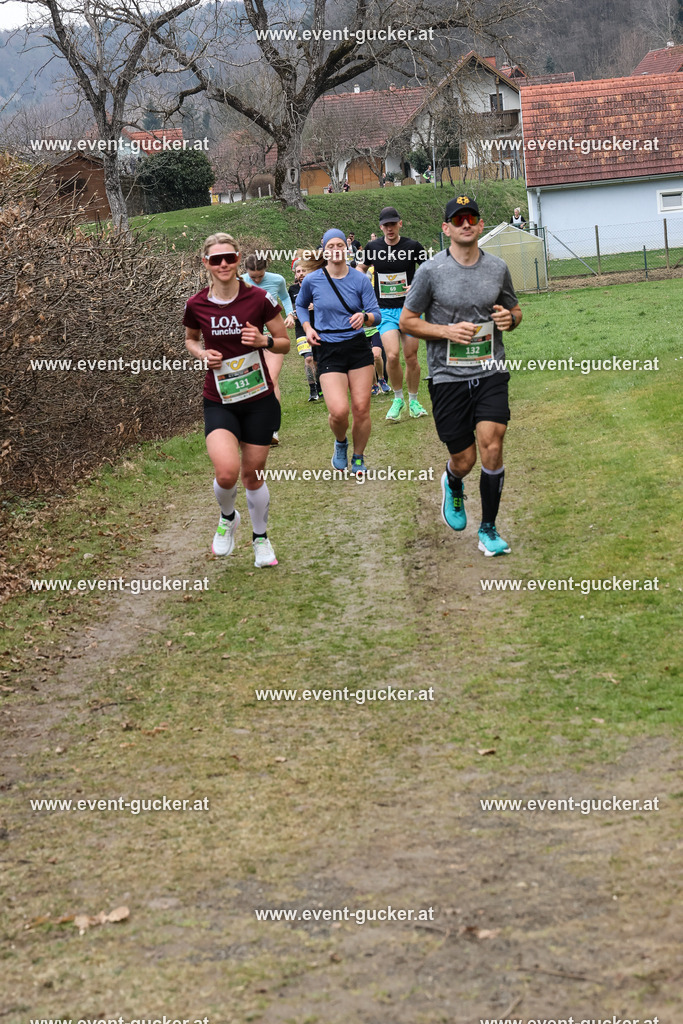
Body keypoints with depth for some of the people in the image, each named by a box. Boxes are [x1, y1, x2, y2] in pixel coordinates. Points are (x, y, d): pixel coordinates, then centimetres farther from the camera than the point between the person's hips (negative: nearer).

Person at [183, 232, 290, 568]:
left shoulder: (259, 298, -8)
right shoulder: (196, 305, -4)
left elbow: (284, 342, 2)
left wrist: (263, 341, -19)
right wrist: (202, 353, -5)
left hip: (259, 399, 0)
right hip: (219, 402, 0)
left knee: (253, 475, 8)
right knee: (226, 472, -20)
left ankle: (260, 538, 34)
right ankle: (228, 517, 14)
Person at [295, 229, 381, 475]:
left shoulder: (360, 279, -1)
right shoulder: (312, 281, 0)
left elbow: (377, 315, 0)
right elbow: (300, 305, 20)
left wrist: (364, 317, -23)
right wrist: (308, 328, 4)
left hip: (358, 348, 1)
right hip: (329, 351, -1)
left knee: (361, 409, -1)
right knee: (339, 411, -16)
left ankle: (358, 458, 21)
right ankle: (340, 443, 18)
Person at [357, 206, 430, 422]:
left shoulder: (413, 246, -6)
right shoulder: (373, 247, 1)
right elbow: (362, 267, 21)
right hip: (385, 310, 0)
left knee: (411, 357, 3)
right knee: (392, 355, -15)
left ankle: (413, 401, 22)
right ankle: (398, 399, 6)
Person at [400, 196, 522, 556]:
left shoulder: (497, 267, 5)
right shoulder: (431, 270, -5)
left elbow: (515, 310, 21)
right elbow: (407, 321, 1)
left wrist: (509, 318, -4)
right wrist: (446, 331, -14)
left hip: (490, 372, 2)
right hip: (448, 376, -2)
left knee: (491, 447, -13)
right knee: (464, 459, 2)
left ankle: (488, 530, 2)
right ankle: (452, 486, 42)